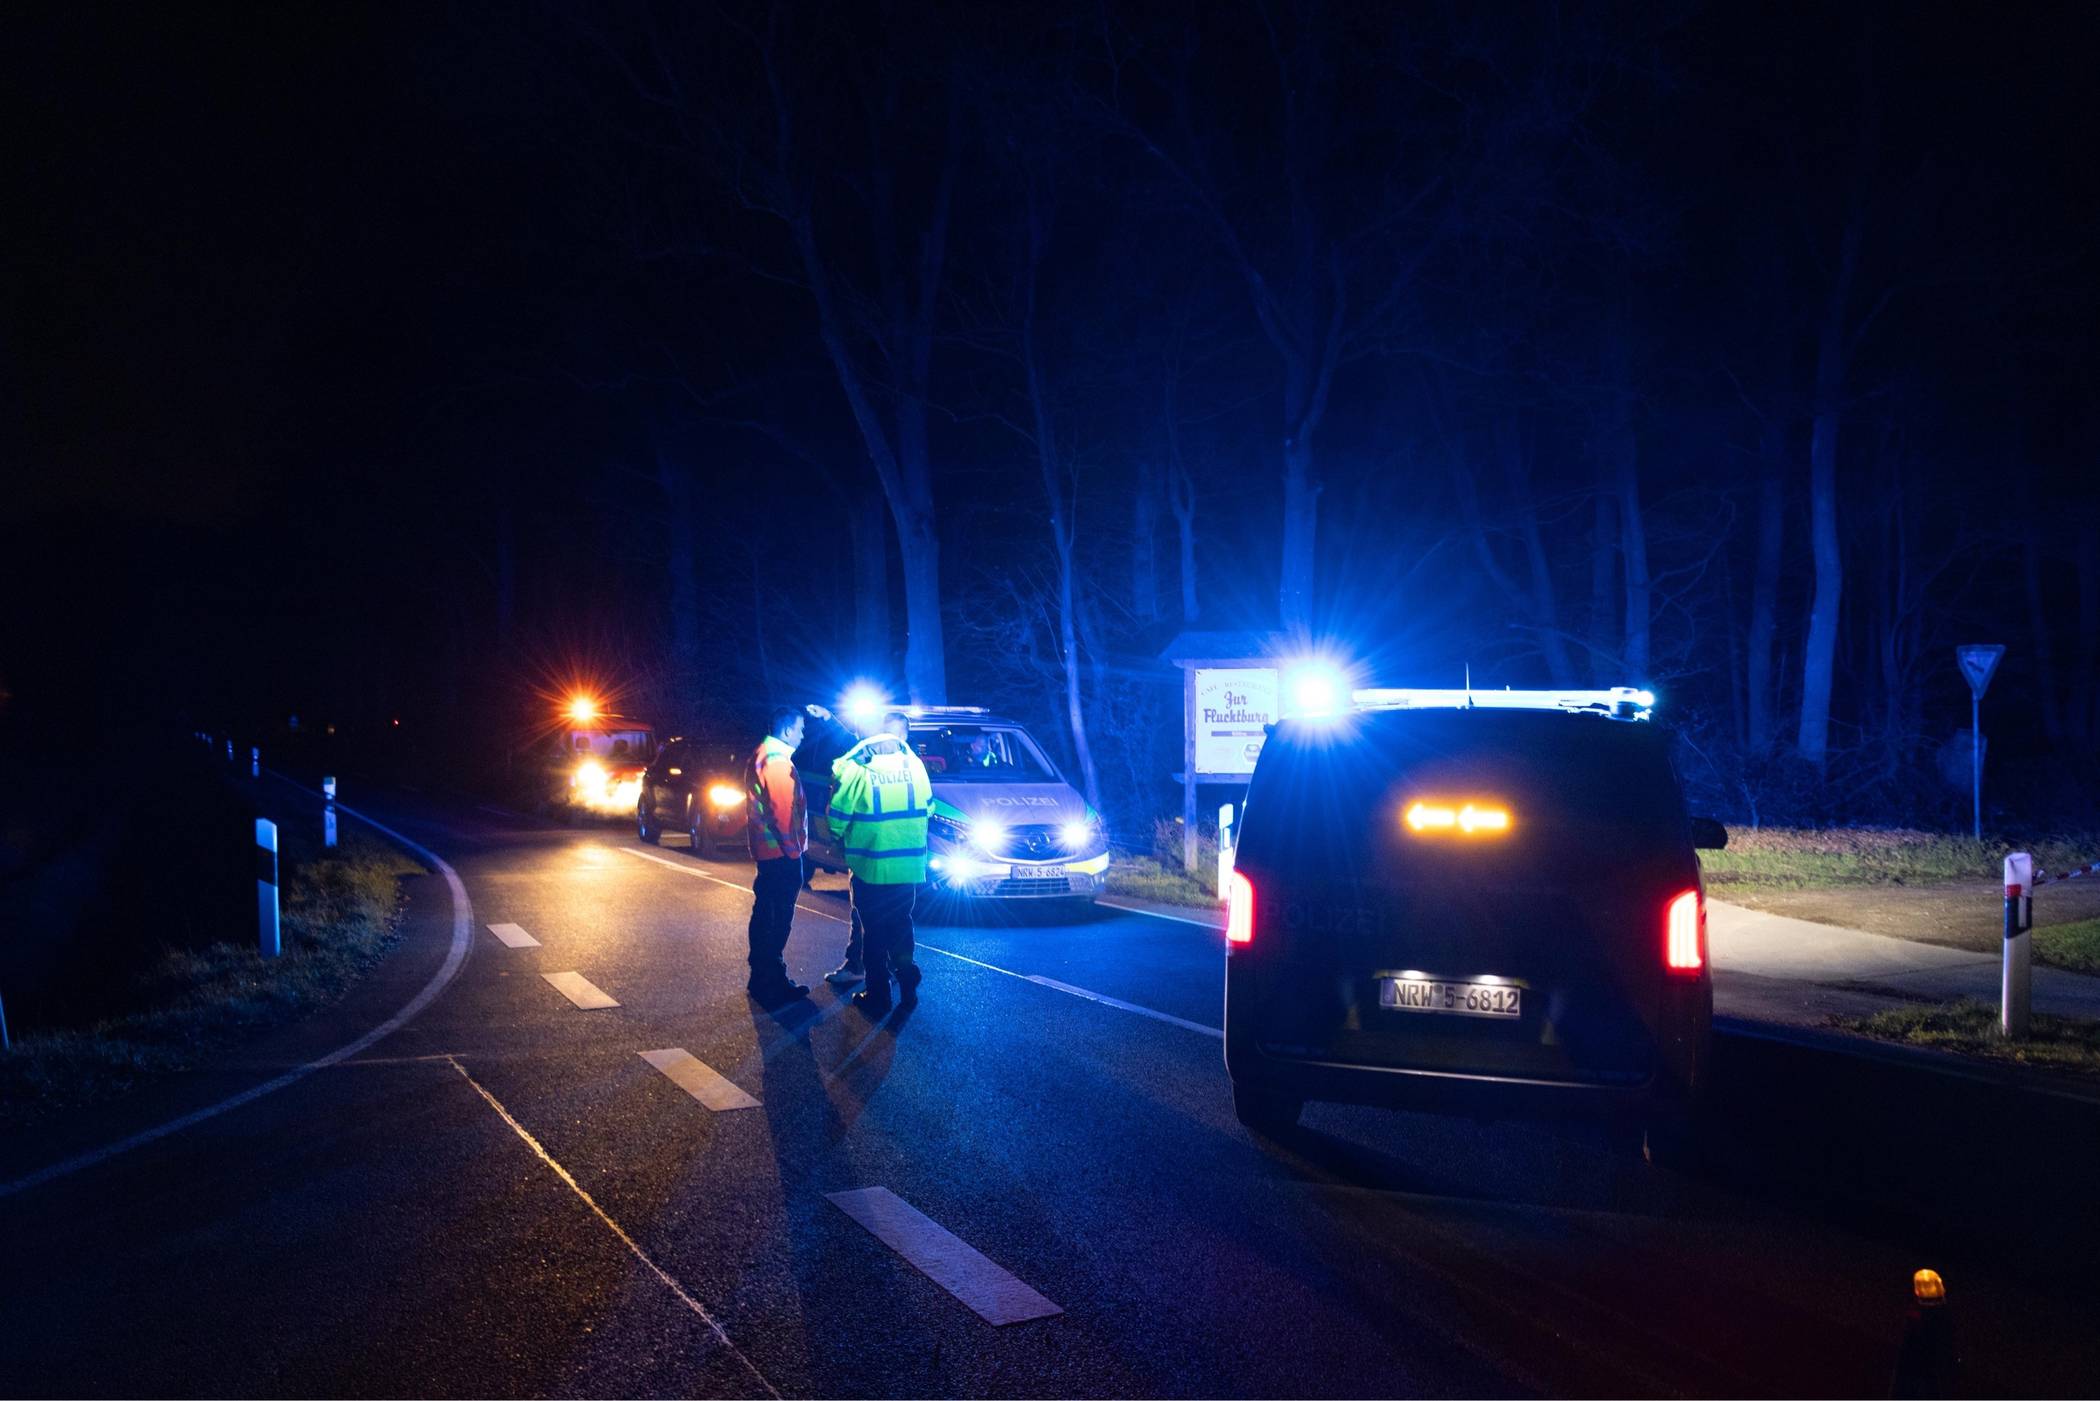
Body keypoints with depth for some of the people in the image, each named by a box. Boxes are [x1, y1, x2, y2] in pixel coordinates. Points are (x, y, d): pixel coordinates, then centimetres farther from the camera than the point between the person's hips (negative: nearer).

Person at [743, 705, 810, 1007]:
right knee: (779, 919, -5)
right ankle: (771, 984, -1)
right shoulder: (776, 760, -17)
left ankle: (762, 978, 26)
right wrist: (793, 849, -16)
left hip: (766, 851, 11)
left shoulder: (762, 755, 15)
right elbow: (782, 810, -22)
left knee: (766, 914, 17)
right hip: (781, 852, -11)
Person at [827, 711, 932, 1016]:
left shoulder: (856, 768, -11)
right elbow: (927, 808, 8)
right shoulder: (914, 765, -2)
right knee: (901, 925, 20)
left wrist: (841, 838, 14)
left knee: (874, 932, 8)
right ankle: (907, 983, 25)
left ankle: (878, 995, 12)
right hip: (909, 866, 3)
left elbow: (838, 816, -7)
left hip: (870, 866, -3)